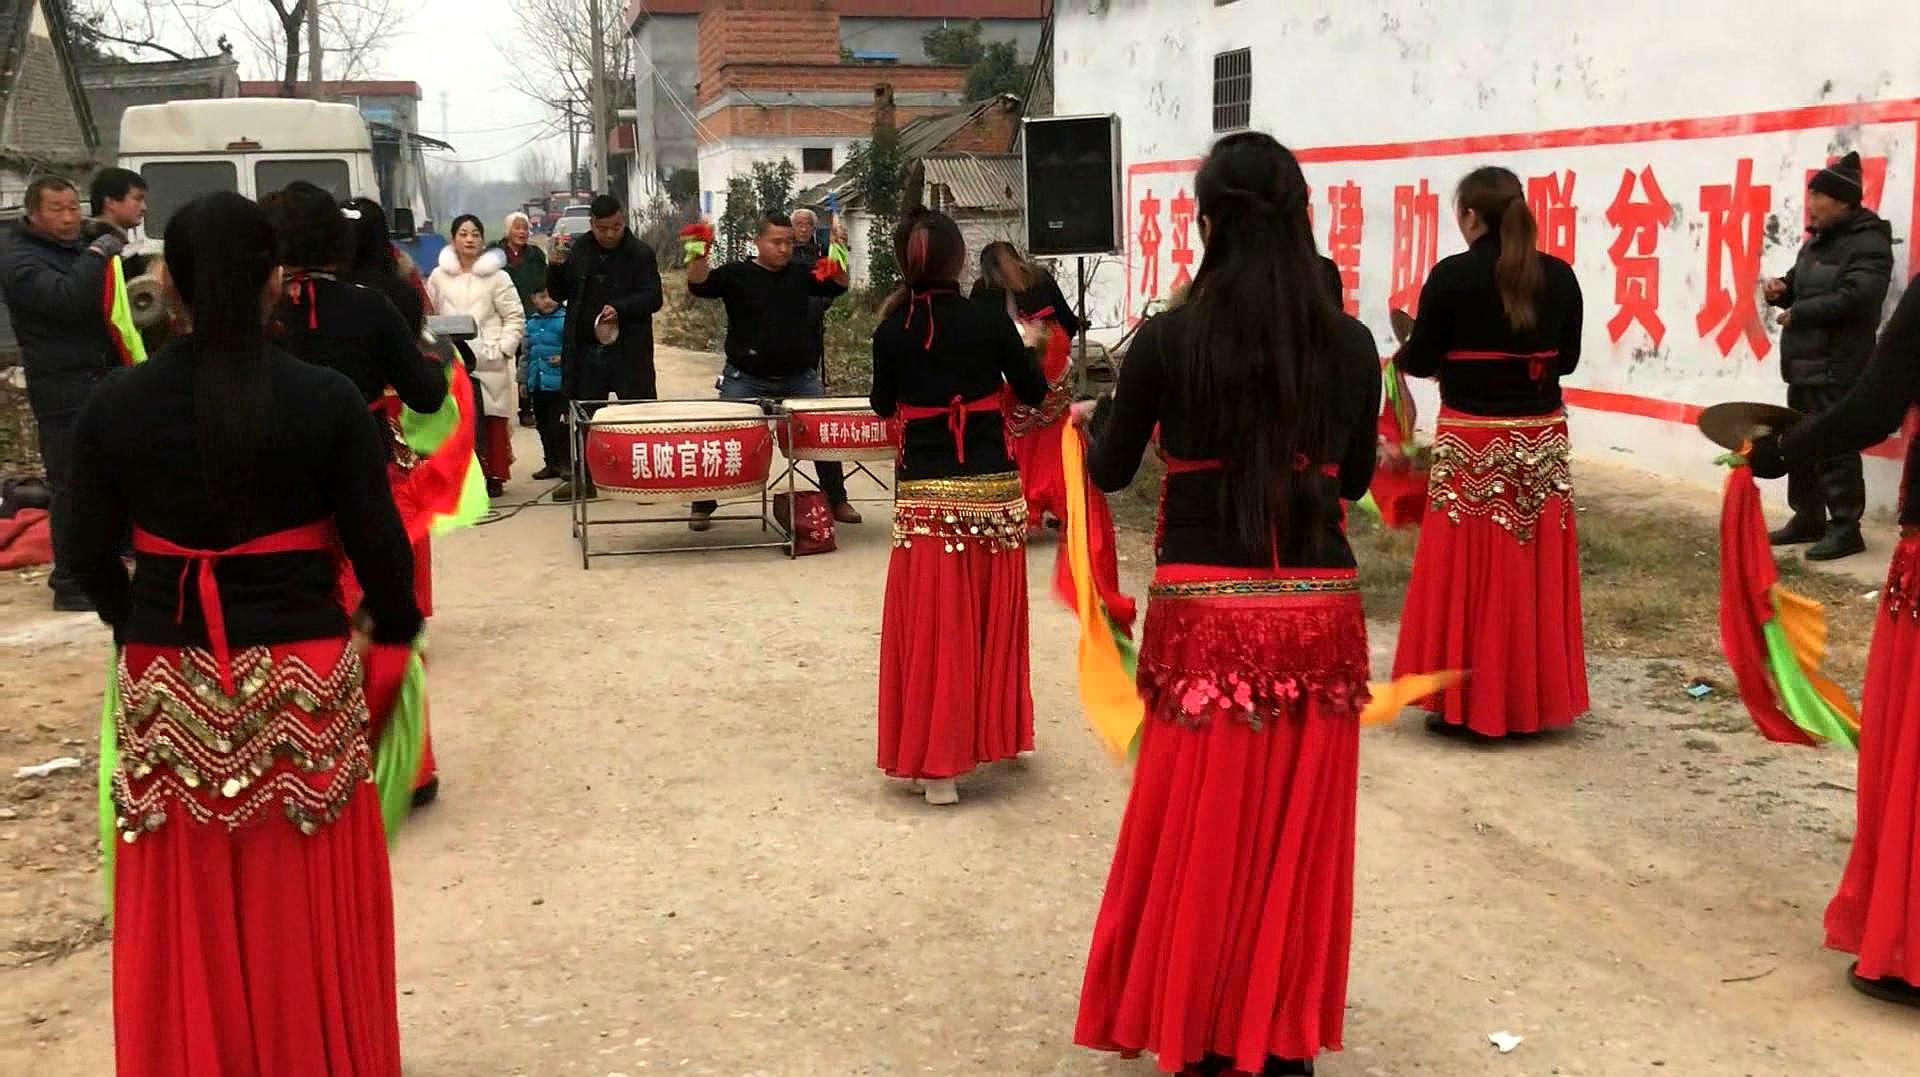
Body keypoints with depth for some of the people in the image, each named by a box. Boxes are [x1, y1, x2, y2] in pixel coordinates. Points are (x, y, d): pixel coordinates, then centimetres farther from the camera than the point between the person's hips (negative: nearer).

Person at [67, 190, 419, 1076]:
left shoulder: (115, 404, -3)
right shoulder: (325, 398, -10)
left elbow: (90, 556, 3)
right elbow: (378, 545, -7)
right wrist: (395, 630, 13)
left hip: (166, 687, 2)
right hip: (302, 678, -2)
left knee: (185, 925, 13)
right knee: (307, 922, 11)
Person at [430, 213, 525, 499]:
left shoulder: (497, 277, 3)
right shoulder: (439, 276, 10)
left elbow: (515, 318, 2)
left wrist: (503, 349, -6)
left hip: (489, 362, -2)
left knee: (492, 420, -1)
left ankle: (494, 475, 7)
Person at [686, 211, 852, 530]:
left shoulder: (801, 274, 7)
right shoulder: (736, 274, -4)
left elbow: (837, 285, 2)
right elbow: (699, 285, -16)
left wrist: (838, 254, -16)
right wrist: (699, 256, -35)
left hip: (800, 378, 3)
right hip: (745, 380, -3)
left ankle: (838, 501, 19)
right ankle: (703, 507, 9)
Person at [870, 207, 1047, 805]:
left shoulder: (891, 331, -5)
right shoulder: (990, 322, -8)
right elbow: (1035, 393, 3)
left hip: (923, 494, 0)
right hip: (993, 490, 0)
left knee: (930, 624, 4)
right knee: (991, 620, 16)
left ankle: (935, 760, 1)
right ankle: (993, 730, 31)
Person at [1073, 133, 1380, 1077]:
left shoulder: (1169, 338, -9)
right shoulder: (1351, 344, -2)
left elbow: (1109, 472, 4)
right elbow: (1354, 479, 11)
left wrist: (1093, 422, 24)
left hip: (1207, 616, -2)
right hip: (1320, 614, 2)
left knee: (1202, 834, 11)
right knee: (1299, 836, 14)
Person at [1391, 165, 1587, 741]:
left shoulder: (1452, 276, -10)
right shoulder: (1559, 276, 2)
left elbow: (1420, 361, -5)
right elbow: (1568, 357, 11)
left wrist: (1432, 359, 17)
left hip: (1471, 440, -4)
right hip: (1543, 438, 4)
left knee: (1465, 572, 4)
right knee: (1534, 572, 10)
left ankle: (1462, 703, 8)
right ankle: (1531, 700, 18)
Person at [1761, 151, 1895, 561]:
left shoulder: (1868, 243, -13)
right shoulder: (1818, 240, 17)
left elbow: (1853, 298, -25)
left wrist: (1799, 312, -16)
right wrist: (1782, 289, 6)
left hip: (1838, 367, -10)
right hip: (1805, 363, 10)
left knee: (1834, 447, -9)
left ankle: (1846, 527, -3)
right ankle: (1808, 518, 25)